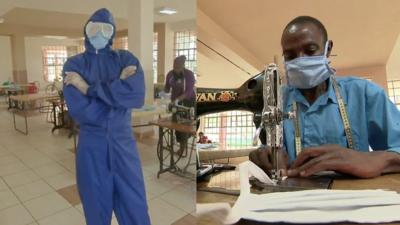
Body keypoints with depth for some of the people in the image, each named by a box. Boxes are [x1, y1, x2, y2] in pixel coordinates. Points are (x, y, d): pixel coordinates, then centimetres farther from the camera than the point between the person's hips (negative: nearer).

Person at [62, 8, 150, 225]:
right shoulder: (74, 65, -1)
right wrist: (117, 85, -13)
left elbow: (137, 96, -18)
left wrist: (90, 88, -16)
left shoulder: (126, 58, 1)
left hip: (123, 143, 0)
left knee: (135, 207, 10)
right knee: (96, 207, 17)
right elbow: (79, 110, -15)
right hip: (91, 146, 0)